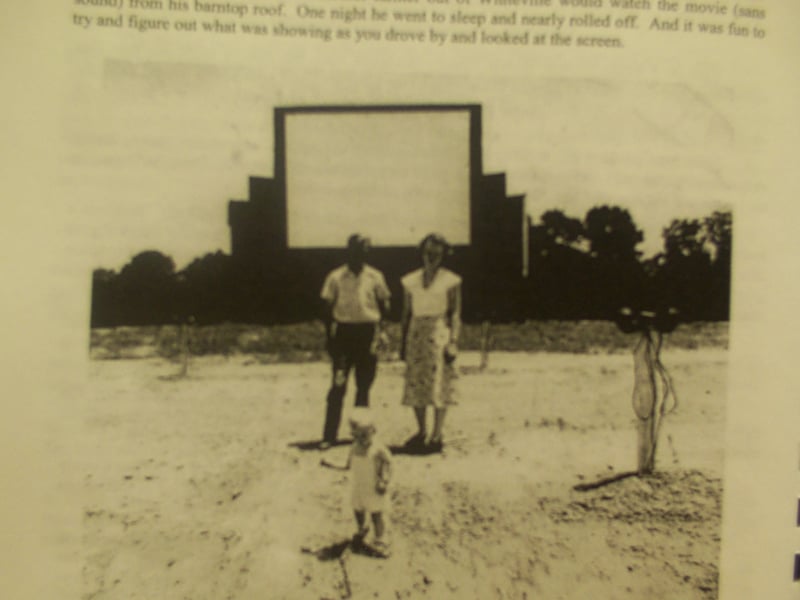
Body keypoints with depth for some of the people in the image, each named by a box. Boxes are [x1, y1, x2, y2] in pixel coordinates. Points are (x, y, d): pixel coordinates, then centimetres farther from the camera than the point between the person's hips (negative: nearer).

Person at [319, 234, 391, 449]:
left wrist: (378, 330, -5)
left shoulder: (375, 277, 2)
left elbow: (384, 306, 8)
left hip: (368, 332, 1)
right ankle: (329, 435, 3)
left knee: (364, 386, 10)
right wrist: (329, 336, -1)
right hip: (343, 332, -1)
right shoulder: (336, 277, 0)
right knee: (338, 386, -2)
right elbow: (328, 308, 4)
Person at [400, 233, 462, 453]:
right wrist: (403, 342, 11)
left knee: (439, 383, -4)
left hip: (439, 333, -3)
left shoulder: (450, 281, 1)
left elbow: (455, 313, -2)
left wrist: (453, 341, -11)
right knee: (415, 383, 6)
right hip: (416, 334, 4)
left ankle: (437, 435, 4)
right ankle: (421, 432, 19)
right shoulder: (410, 281, 10)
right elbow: (406, 313, 13)